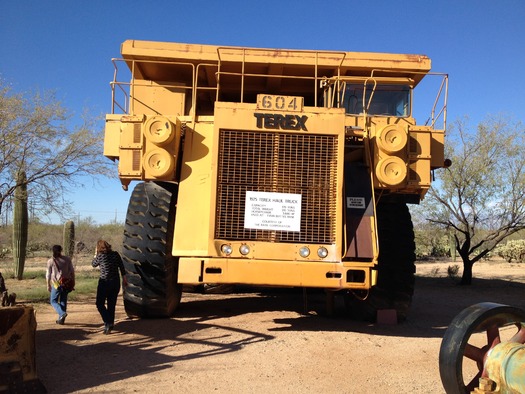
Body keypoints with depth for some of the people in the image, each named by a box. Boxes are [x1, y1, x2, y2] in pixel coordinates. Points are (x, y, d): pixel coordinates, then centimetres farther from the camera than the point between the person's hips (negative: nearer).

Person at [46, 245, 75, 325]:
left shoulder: (50, 261, -5)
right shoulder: (67, 259, 0)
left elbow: (48, 274, -1)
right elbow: (72, 271, 2)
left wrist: (48, 285, 10)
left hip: (56, 283, -3)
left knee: (53, 301, 9)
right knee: (63, 301, 13)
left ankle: (62, 313, -15)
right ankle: (61, 319, 17)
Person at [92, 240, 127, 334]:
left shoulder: (100, 256, -11)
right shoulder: (116, 254, 0)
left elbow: (93, 264, 8)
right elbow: (121, 267, 4)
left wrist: (95, 254, 16)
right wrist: (124, 279, 12)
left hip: (104, 282, -5)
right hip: (115, 282, 5)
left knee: (100, 304, 7)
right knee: (111, 304, 14)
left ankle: (107, 322, -8)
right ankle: (110, 324, 19)